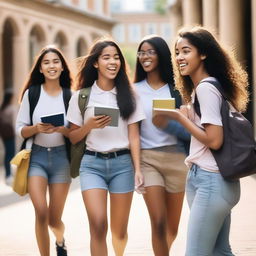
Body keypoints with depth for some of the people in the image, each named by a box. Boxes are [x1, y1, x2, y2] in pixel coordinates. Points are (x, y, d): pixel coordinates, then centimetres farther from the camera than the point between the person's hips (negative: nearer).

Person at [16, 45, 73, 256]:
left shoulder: (70, 96, -1)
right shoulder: (31, 93, -2)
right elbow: (20, 129, 1)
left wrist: (62, 129, -18)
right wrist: (36, 128, -18)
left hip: (61, 157, 0)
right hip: (36, 156, 0)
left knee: (54, 219, 7)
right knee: (41, 213, -17)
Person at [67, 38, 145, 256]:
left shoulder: (128, 95, 6)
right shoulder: (82, 96, 4)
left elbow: (133, 135, 4)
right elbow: (73, 137, 7)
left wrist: (137, 169, -5)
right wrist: (90, 125, -12)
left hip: (122, 163, 1)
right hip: (92, 163, -1)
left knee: (119, 229, 5)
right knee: (98, 224, -16)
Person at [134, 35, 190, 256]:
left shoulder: (176, 89, 1)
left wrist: (168, 124, -19)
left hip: (176, 158, 1)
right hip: (147, 159, -1)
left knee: (172, 227, 11)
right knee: (158, 223, -13)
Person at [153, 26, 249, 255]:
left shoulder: (205, 88, -14)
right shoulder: (198, 87, 16)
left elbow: (214, 140, -19)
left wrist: (179, 116, -12)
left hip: (211, 181, -10)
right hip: (203, 177, 10)